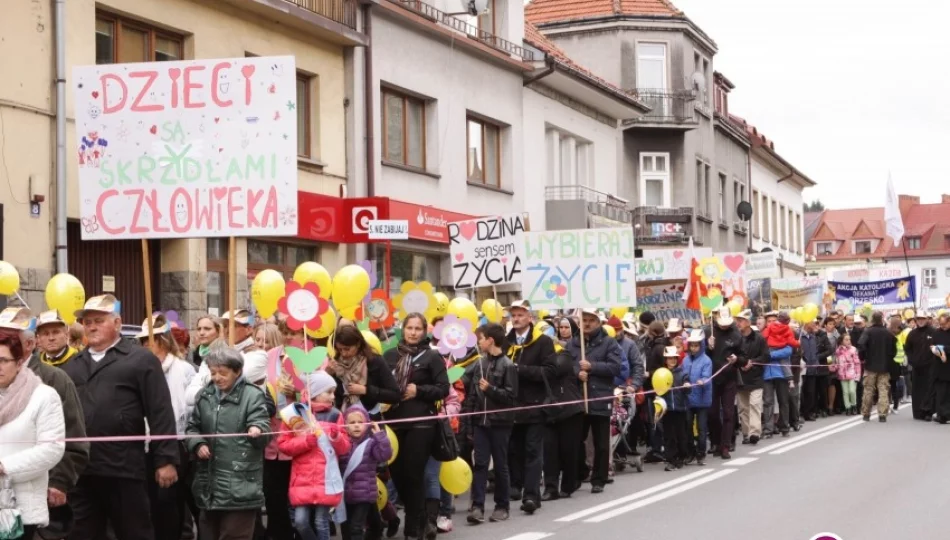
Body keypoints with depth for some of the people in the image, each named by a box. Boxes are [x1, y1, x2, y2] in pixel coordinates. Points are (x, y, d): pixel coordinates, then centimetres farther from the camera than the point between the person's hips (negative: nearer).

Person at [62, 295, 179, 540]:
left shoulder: (141, 360, 1)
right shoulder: (72, 366, 18)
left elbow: (161, 414, -5)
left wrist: (166, 459, -11)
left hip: (124, 468, -5)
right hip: (78, 469, 5)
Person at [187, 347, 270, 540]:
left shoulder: (252, 395, -4)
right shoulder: (204, 395, 11)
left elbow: (261, 425, -13)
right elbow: (192, 427, 19)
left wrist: (257, 431, -36)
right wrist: (198, 444, -1)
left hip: (240, 484, -6)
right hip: (210, 482, 6)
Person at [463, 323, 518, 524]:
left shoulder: (507, 365, -9)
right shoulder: (479, 363, 6)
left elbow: (511, 396, -12)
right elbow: (466, 384, 7)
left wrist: (490, 389, -20)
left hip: (499, 421, -4)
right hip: (481, 421, 4)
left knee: (500, 465, 5)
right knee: (480, 463, 0)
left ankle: (502, 506, 16)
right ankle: (477, 506, -2)